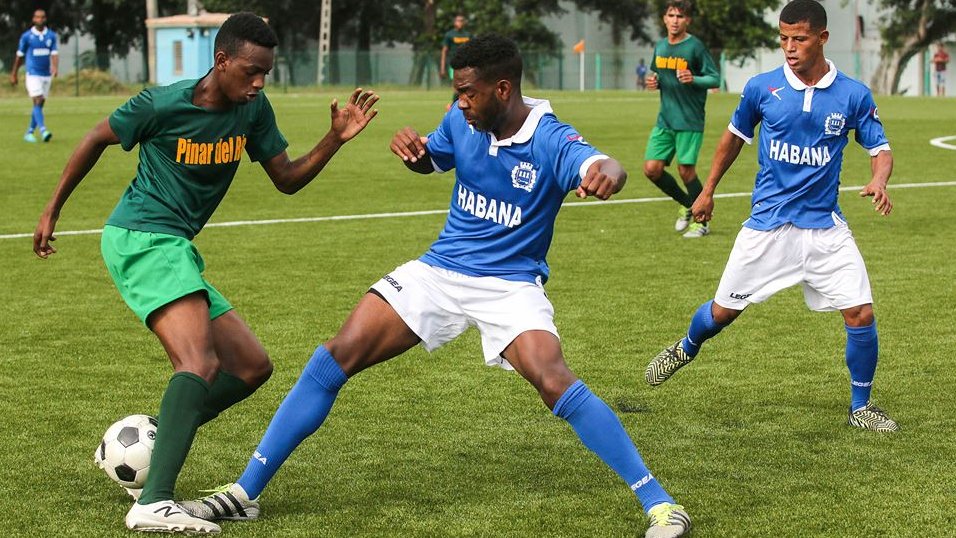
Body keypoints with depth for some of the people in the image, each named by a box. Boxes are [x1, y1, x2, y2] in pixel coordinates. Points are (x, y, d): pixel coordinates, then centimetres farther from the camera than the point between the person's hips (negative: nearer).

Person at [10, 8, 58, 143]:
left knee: (40, 105, 9)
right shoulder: (26, 36, -3)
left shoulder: (51, 36, 5)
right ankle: (43, 131, -28)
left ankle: (29, 132, 20)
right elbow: (20, 56, 6)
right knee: (37, 102, -17)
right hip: (33, 74, -4)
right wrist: (13, 74, 10)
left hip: (47, 75, 4)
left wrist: (55, 67, -23)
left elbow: (54, 53, -2)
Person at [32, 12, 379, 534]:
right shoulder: (163, 104, -13)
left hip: (175, 249, 9)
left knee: (252, 367, 10)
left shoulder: (253, 109, 5)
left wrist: (335, 138, -6)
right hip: (142, 239, -9)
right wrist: (52, 210, 9)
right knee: (201, 363, -28)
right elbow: (97, 139, 2)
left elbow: (287, 179, 10)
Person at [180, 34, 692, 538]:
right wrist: (412, 149, -5)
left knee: (555, 382, -29)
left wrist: (607, 172, -63)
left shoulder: (549, 140, -18)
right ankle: (245, 491, 1)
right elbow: (430, 159, 19)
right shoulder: (463, 121, -2)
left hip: (510, 284, -5)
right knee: (334, 359, -7)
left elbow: (603, 166, -38)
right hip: (438, 270, 5)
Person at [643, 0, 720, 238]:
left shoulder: (694, 46, -9)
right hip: (665, 120, 6)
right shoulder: (660, 47, 10)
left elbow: (715, 79, -8)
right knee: (652, 169, -1)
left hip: (689, 121, -6)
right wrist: (654, 82, 2)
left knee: (686, 170, -6)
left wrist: (694, 79, -26)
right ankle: (686, 205, 22)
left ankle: (701, 221, 13)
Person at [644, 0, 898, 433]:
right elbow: (734, 136, 13)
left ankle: (860, 406, 12)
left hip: (824, 226, 0)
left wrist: (878, 180, -21)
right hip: (767, 224, 0)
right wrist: (708, 191, 17)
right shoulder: (762, 88, -4)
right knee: (722, 311, 7)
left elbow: (880, 149, 1)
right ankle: (686, 349, 42)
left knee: (861, 314, -9)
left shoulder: (853, 95, -6)